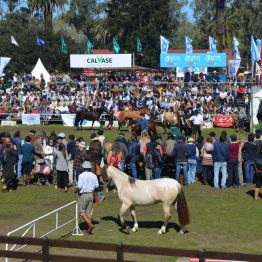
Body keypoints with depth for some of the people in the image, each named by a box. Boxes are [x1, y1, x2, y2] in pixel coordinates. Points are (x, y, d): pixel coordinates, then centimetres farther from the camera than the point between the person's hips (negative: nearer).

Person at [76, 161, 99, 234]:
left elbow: (79, 187, -17)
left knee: (82, 212, 5)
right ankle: (89, 229, 12)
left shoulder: (81, 175, -12)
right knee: (89, 212, 12)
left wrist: (76, 190, 3)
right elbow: (97, 186, 5)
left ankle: (90, 225, -12)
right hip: (91, 194, 5)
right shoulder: (94, 176, 2)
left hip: (83, 195, -5)